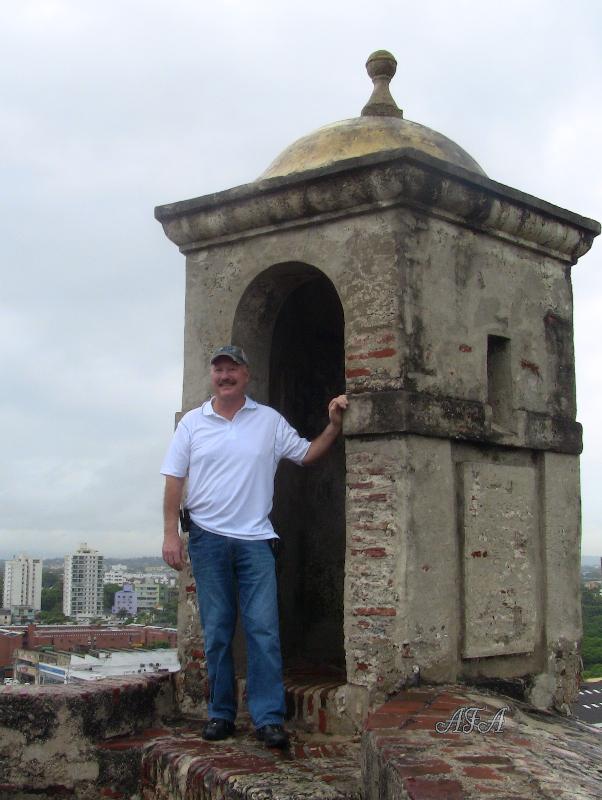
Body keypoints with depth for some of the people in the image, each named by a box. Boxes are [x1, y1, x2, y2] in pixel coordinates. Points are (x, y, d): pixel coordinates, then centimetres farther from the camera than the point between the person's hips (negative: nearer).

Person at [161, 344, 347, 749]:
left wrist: (334, 425, -2)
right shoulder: (193, 422, 7)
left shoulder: (270, 420, 7)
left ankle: (269, 717, -4)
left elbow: (307, 454, 13)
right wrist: (171, 533, -2)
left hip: (255, 538, 0)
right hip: (208, 537, 1)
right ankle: (221, 714, 16)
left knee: (264, 628, -8)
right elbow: (175, 480, 5)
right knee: (217, 631, 6)